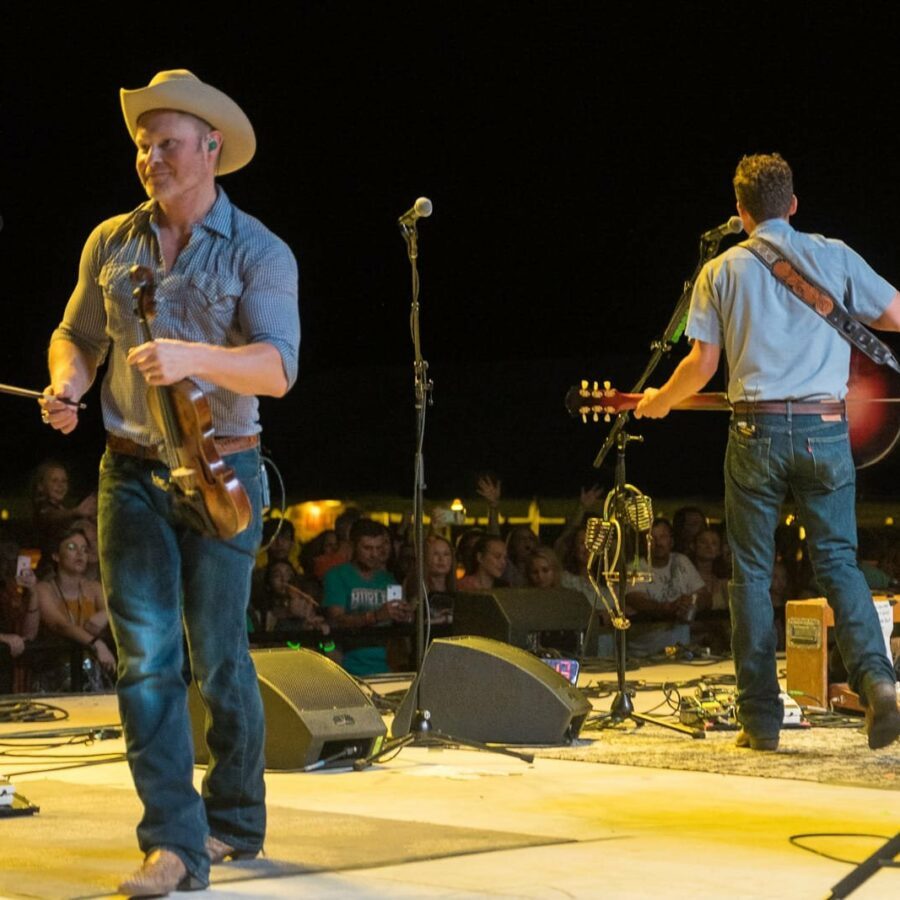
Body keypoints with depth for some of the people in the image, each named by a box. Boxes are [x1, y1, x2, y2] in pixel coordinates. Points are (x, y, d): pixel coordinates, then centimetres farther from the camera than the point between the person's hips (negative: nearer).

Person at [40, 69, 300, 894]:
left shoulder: (258, 253, -6)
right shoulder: (111, 244, 7)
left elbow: (277, 368, -18)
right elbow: (77, 334, 19)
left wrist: (194, 356, -36)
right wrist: (67, 385, -4)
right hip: (132, 474, 3)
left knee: (219, 658, 5)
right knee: (146, 655, -7)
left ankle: (234, 819, 23)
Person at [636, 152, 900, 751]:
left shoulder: (722, 270, 4)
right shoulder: (833, 257, 4)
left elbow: (704, 365, 2)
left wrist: (658, 402, 21)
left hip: (758, 428, -1)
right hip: (825, 426, 1)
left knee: (752, 573, 7)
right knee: (838, 560, 8)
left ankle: (762, 720, 6)